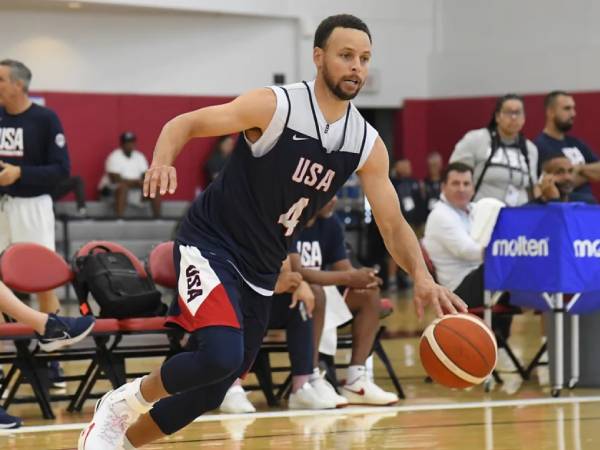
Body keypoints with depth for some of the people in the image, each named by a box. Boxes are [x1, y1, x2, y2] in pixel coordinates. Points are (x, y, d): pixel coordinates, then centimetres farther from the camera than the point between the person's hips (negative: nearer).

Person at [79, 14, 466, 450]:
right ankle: (126, 401, -3)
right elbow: (186, 123, -14)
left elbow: (394, 225, 2)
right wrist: (162, 162, -36)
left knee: (211, 391, 12)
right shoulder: (275, 107, -17)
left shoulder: (368, 145, -2)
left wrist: (423, 277, -16)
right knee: (222, 355, -30)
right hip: (210, 246, -6)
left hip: (260, 274, 7)